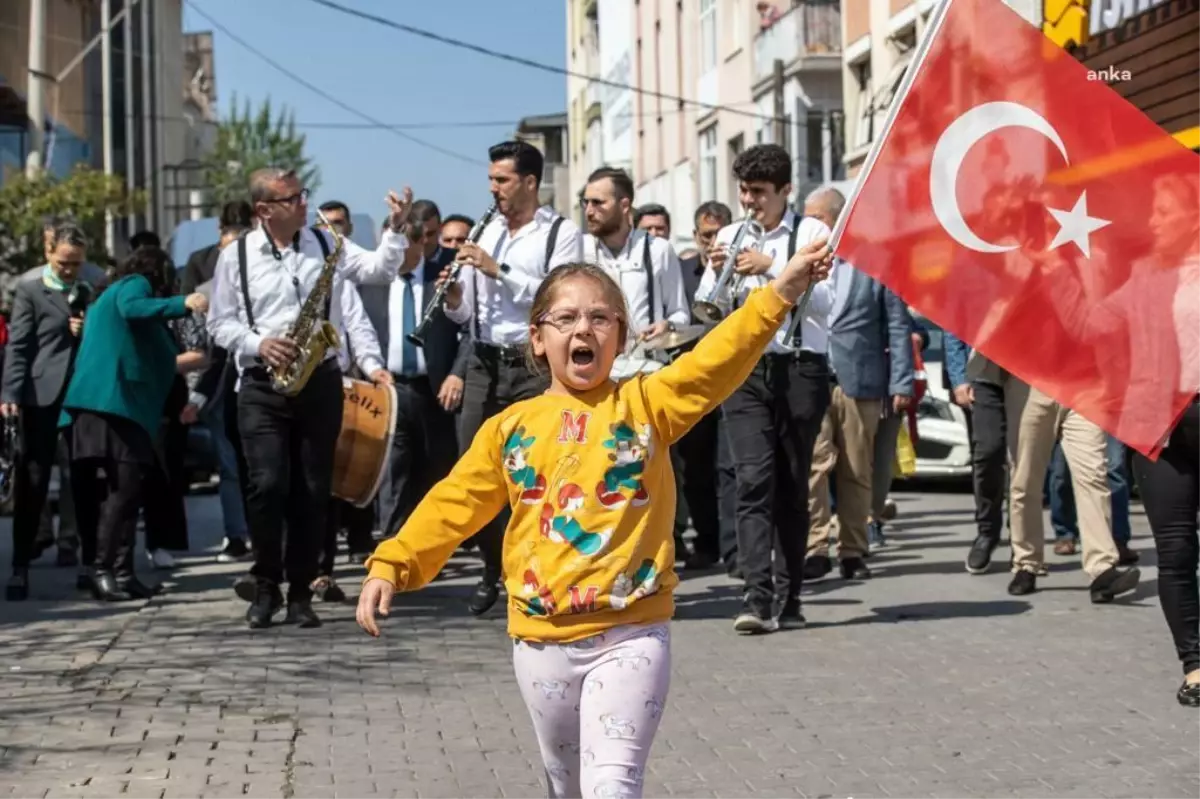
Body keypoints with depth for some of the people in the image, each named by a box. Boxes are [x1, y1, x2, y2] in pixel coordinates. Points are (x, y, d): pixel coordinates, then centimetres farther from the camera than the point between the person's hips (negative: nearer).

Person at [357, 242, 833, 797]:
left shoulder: (645, 404, 0)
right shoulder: (511, 427, 6)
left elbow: (714, 363, -14)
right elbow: (454, 504, 7)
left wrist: (778, 293, -27)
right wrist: (392, 564, -3)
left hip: (629, 637, -3)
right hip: (541, 642, 3)